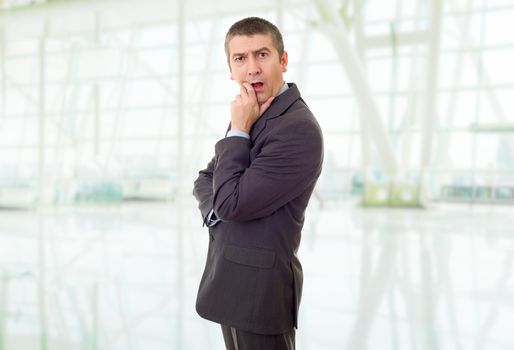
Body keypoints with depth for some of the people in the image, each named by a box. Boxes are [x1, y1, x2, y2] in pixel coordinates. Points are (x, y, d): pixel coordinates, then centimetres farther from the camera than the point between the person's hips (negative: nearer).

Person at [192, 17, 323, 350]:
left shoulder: (299, 129, -21)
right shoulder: (253, 118, 8)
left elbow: (231, 203, -21)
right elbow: (205, 180, 14)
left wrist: (238, 131, -15)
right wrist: (217, 209, -7)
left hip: (259, 287, -8)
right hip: (230, 278, 8)